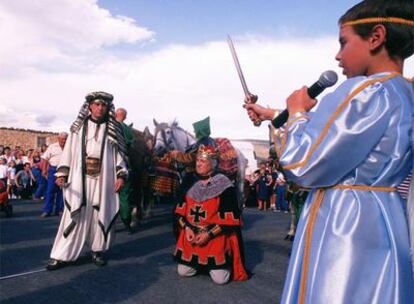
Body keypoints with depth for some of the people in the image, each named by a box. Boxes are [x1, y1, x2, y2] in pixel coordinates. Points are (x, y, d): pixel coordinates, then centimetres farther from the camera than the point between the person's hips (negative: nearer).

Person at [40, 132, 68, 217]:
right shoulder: (52, 147, 5)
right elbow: (46, 158, 3)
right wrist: (44, 170, -6)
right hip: (53, 169, -2)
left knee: (61, 191, 6)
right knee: (50, 190, -3)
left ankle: (59, 210, 15)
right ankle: (47, 210, 1)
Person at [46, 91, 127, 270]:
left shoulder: (112, 129, 5)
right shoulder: (79, 127, 7)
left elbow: (119, 154, 3)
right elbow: (68, 151, 6)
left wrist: (121, 175, -6)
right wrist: (62, 173, -1)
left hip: (104, 180, 0)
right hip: (80, 179, 0)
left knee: (101, 215, 6)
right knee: (75, 216, 0)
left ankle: (98, 250, 20)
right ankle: (62, 255, 6)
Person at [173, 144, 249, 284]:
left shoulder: (224, 185, -11)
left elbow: (229, 218, -14)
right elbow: (180, 211, 5)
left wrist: (209, 234, -18)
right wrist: (187, 228, -10)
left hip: (216, 236, -4)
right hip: (191, 235, 4)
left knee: (219, 278, -10)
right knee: (183, 272, 0)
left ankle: (225, 261, 21)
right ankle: (201, 262, 28)